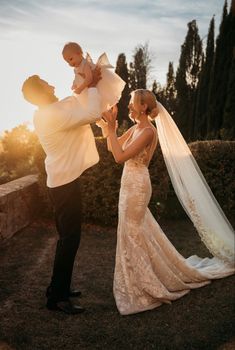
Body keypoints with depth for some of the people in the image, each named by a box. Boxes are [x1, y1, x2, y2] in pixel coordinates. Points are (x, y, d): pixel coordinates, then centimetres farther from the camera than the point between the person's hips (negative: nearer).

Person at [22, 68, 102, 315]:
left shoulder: (45, 113, 9)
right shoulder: (53, 115, -21)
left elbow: (73, 102, 23)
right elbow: (93, 114, -22)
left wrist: (87, 85, 11)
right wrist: (93, 86, -8)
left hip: (61, 181, 10)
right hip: (65, 183, -10)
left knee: (67, 237, 18)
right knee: (70, 239, -4)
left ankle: (58, 287, 30)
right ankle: (57, 297, 6)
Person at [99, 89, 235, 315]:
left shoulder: (148, 131, -17)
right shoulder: (135, 129, 10)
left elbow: (120, 157, -24)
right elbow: (113, 148, 13)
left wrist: (110, 128, -20)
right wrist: (109, 126, 4)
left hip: (136, 186, -9)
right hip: (131, 185, 9)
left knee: (132, 235, 1)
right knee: (139, 233, 18)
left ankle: (140, 286, 17)